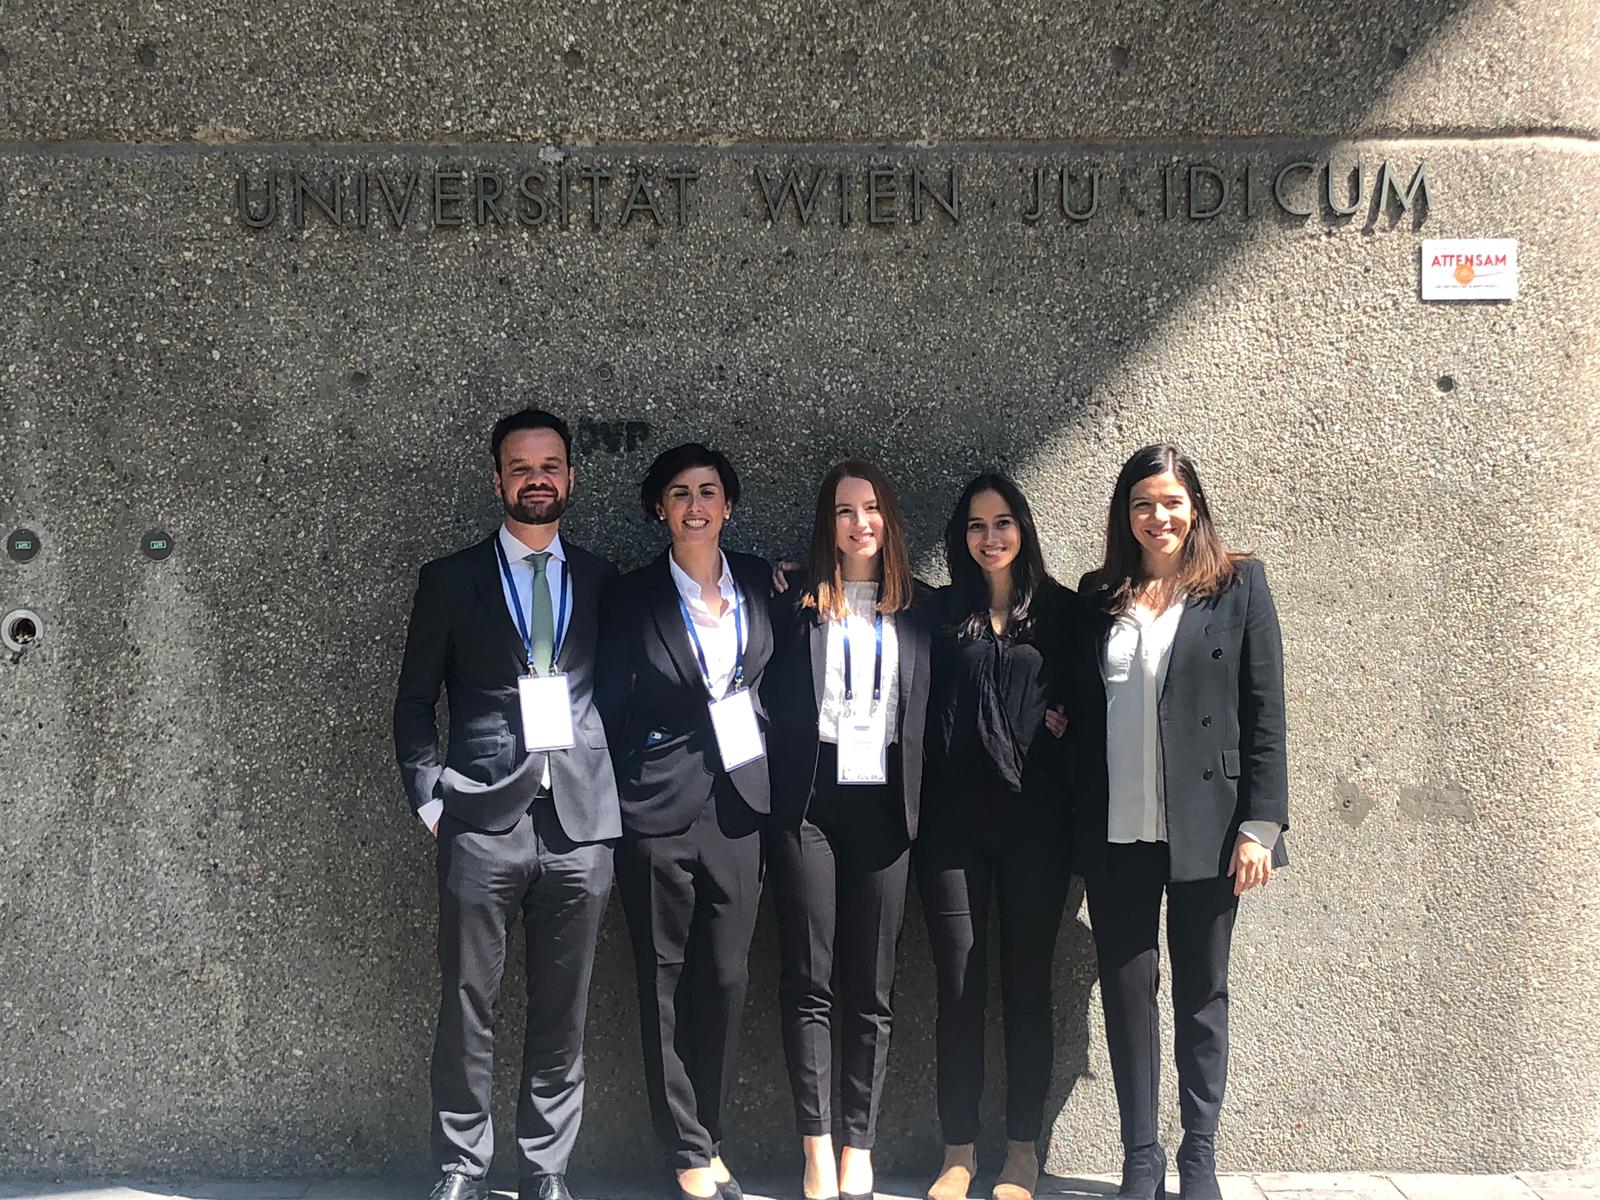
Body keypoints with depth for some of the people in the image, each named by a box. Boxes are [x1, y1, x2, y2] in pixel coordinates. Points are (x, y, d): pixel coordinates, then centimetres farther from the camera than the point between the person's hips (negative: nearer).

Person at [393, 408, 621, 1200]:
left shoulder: (604, 583, 11)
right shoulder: (449, 581, 6)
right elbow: (414, 702, 7)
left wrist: (623, 799, 5)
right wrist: (429, 798, -2)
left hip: (581, 822, 2)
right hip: (482, 819, -1)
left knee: (563, 1013, 7)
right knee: (467, 1009, 3)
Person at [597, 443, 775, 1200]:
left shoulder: (759, 582, 5)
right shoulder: (632, 598, -4)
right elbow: (608, 712, -2)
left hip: (738, 804, 3)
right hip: (659, 810, -3)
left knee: (726, 981, 7)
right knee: (666, 986, 4)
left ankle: (708, 1139, 22)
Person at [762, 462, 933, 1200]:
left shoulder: (920, 608, 9)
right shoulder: (795, 604, 4)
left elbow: (932, 707, 10)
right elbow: (770, 698, 4)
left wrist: (920, 800, 2)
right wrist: (773, 791, -4)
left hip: (882, 802, 1)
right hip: (808, 800, -1)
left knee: (872, 987, 5)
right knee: (808, 981, 1)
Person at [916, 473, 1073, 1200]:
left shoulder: (1059, 610, 7)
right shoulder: (940, 613, 8)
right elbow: (917, 707, 7)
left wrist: (1064, 721, -6)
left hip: (1033, 819, 0)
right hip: (953, 819, 0)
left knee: (1027, 983, 4)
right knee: (958, 985, 2)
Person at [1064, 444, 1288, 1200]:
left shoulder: (1237, 586, 2)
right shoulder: (1098, 596, 9)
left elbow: (1264, 712, -2)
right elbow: (1079, 711, 10)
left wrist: (1259, 824, -9)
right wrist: (1075, 829, 3)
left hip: (1206, 827, -2)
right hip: (1116, 832, 2)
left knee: (1201, 993, 8)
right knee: (1125, 990, 5)